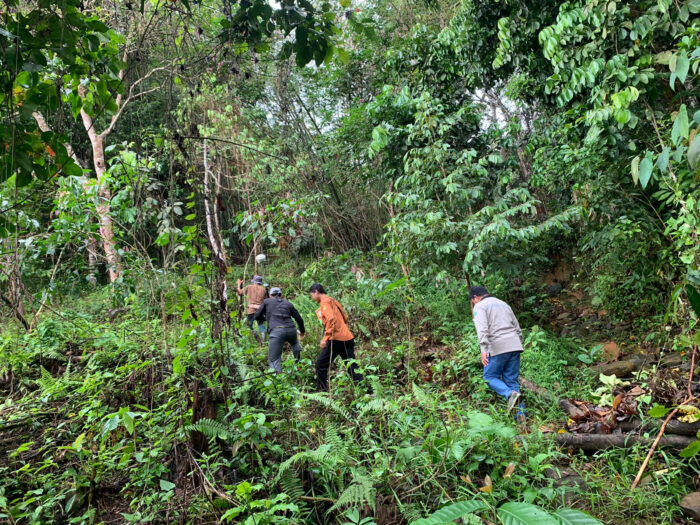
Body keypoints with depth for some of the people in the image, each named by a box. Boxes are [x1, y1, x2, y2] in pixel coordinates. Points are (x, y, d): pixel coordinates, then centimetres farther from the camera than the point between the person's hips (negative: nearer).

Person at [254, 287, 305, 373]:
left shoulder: (267, 302, 18)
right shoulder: (288, 303, 24)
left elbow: (257, 317, 20)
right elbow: (299, 319, 26)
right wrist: (302, 331, 42)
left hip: (276, 331, -4)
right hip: (291, 330, 4)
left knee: (274, 360, -2)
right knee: (294, 343, 38)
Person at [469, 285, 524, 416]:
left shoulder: (480, 306, 3)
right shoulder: (503, 304, 26)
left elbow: (482, 329, -14)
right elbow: (517, 327, 24)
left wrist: (483, 349, -21)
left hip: (498, 347, -7)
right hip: (515, 346, 7)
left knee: (490, 377, 4)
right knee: (511, 380, 10)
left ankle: (510, 394, -20)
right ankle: (520, 413, 2)